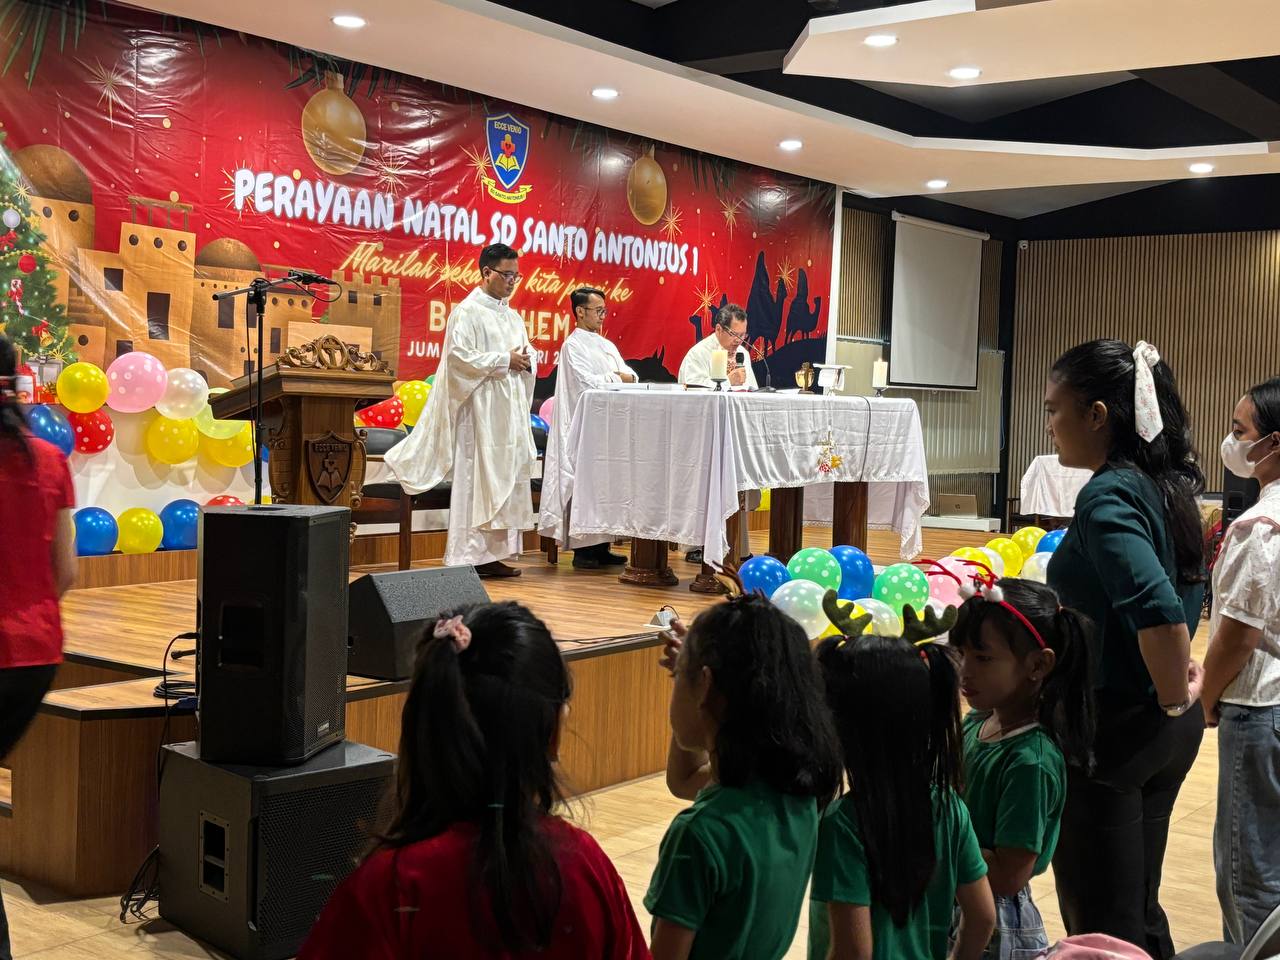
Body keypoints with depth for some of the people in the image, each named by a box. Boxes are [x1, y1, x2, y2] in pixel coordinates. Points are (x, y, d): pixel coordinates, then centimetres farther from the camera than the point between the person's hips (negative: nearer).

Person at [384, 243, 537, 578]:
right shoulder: (467, 312, -7)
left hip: (510, 410, 8)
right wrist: (503, 360, -16)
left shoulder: (511, 315, 17)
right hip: (480, 409, -8)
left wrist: (526, 359, 1)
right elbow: (459, 355, -17)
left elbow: (528, 352, 24)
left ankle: (492, 553, 12)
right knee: (476, 479, -7)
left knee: (505, 480, 7)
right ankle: (468, 557, -3)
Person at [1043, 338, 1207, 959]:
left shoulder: (1106, 496, -20)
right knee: (1140, 910, 22)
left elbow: (1157, 609, -32)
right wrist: (1181, 678, 12)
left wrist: (1174, 695, -18)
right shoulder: (1167, 486, 6)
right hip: (1165, 730, 9)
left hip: (1111, 727, -9)